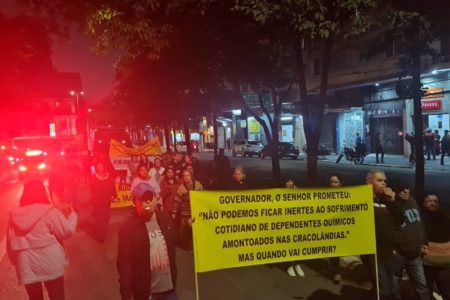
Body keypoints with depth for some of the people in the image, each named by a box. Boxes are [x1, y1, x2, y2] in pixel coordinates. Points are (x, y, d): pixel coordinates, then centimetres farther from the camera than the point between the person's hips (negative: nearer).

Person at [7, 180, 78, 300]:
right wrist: (72, 214, 4)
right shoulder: (49, 211, -14)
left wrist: (17, 262, 19)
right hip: (51, 265, -4)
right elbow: (68, 231, -12)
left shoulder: (15, 216, 0)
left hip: (26, 267, 4)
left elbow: (10, 244, 6)